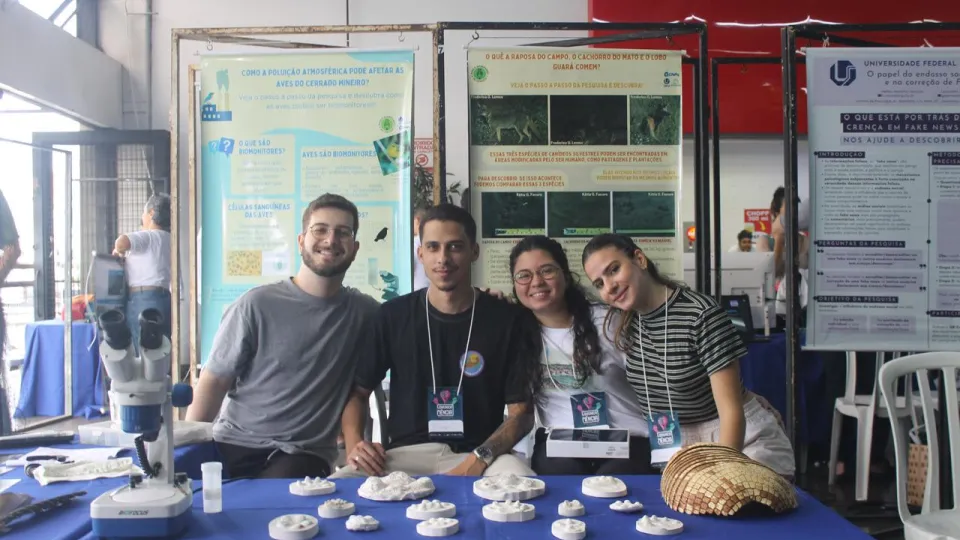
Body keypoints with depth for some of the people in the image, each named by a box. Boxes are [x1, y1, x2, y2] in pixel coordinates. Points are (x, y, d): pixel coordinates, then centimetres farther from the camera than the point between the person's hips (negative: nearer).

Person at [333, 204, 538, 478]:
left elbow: (521, 411, 0)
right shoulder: (393, 315, 5)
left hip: (481, 456, -1)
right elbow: (358, 391, 14)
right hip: (406, 454, 1)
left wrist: (480, 459, -17)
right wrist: (353, 443, -7)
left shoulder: (509, 320, 1)